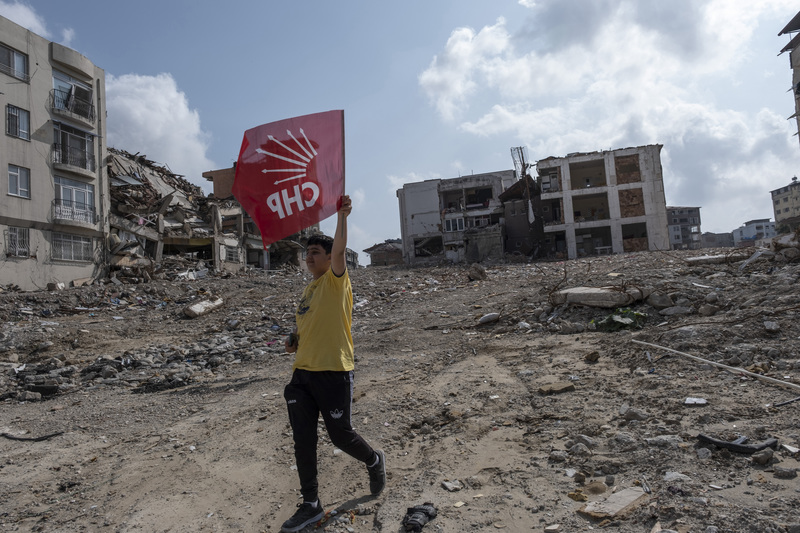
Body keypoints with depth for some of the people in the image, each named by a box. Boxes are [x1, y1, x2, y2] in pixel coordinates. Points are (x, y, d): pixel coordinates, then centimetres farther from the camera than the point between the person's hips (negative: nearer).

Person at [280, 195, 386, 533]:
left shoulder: (336, 280, -5)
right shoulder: (308, 290, 17)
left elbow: (339, 250, -25)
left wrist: (342, 215, -29)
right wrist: (296, 341, 8)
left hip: (333, 372, -7)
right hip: (303, 372, 7)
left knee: (340, 435, 5)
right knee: (303, 440, 6)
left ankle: (374, 460, 37)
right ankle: (311, 505, 19)